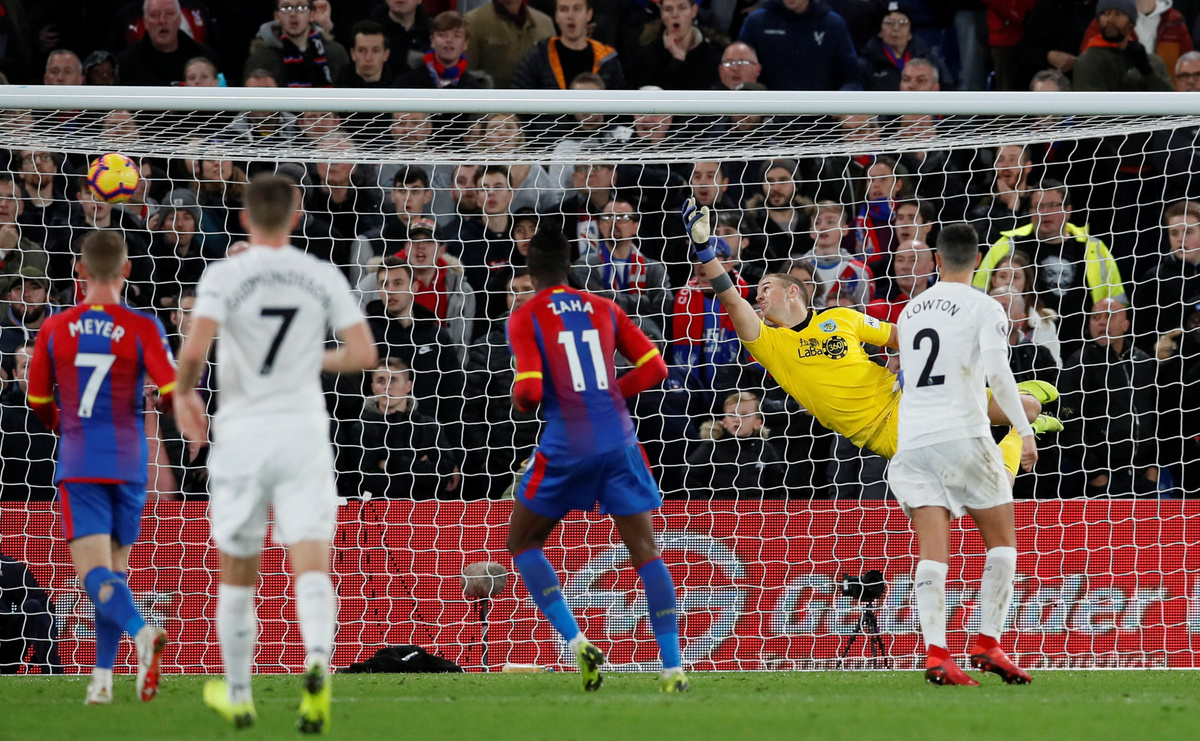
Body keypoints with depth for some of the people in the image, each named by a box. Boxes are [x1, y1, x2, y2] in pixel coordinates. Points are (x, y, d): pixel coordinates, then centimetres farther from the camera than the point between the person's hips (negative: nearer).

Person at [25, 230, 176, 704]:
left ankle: (141, 632, -39)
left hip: (77, 465, -1)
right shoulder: (143, 329, -6)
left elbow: (39, 403, 11)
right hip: (129, 463, 1)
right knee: (116, 570, 15)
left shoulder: (54, 329, 1)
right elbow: (174, 393, -12)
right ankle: (102, 678, 12)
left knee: (95, 574, -10)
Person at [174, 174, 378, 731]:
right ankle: (317, 663, -35)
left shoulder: (224, 275, -6)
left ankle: (237, 694, 25)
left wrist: (184, 393, 2)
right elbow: (363, 354, 0)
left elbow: (195, 350, -18)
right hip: (304, 432, 1)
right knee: (311, 565, -7)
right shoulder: (324, 277, 2)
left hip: (243, 432, -1)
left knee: (237, 573, 14)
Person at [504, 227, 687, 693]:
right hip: (619, 441, 3)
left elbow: (530, 391, -12)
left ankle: (576, 642, 0)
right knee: (646, 552, 4)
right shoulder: (604, 310, 11)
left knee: (522, 544, 16)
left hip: (567, 446, -3)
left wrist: (519, 401, 11)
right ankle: (672, 667, -6)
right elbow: (654, 368, 10)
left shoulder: (525, 319, -1)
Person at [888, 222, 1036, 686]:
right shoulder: (983, 308, -1)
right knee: (1001, 541, 10)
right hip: (963, 434, -4)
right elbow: (997, 372, -15)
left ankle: (935, 653, -18)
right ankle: (988, 644, 1)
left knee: (933, 552, -4)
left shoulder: (910, 312, 17)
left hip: (912, 439, 4)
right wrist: (1024, 430, -15)